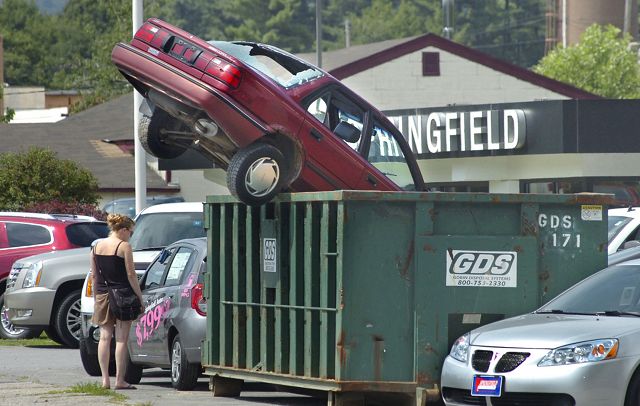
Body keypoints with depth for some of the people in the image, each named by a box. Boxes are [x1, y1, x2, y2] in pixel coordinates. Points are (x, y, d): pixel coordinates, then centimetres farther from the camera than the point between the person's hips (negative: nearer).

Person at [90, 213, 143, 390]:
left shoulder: (97, 246, 9)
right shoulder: (124, 246, -8)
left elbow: (94, 275, 12)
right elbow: (131, 275, -10)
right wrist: (140, 297, -5)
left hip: (102, 295, 5)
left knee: (104, 337, 6)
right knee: (121, 339, -2)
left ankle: (105, 379, 2)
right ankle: (120, 380, -4)